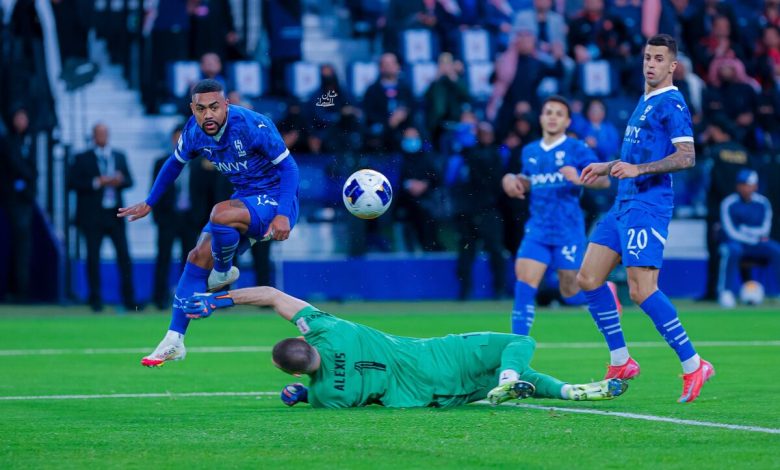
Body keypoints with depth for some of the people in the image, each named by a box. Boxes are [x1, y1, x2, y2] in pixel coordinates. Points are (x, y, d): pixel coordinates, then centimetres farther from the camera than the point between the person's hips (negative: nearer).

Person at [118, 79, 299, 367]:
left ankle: (223, 273, -3)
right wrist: (149, 204, 24)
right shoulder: (194, 133, -5)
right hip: (244, 200, 7)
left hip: (274, 200, -7)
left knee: (220, 214, -34)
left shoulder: (252, 125, -24)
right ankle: (174, 341, 5)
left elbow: (288, 167, -18)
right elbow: (175, 163, 17)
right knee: (198, 258, -3)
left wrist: (283, 214, -29)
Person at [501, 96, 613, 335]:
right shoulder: (530, 151, 11)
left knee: (571, 294, 4)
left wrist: (579, 179, -28)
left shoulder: (576, 149, -5)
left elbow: (604, 180, -10)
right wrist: (513, 181, 6)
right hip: (538, 230, 4)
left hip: (568, 231, -4)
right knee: (524, 285, -13)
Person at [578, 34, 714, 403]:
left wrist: (638, 169, -26)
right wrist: (607, 167, 27)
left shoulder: (672, 104, -9)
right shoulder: (644, 102, 20)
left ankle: (693, 366, -9)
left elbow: (686, 157, -19)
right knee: (588, 278, 6)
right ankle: (620, 362, 14)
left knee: (642, 291, -16)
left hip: (648, 206, -10)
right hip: (624, 205, 10)